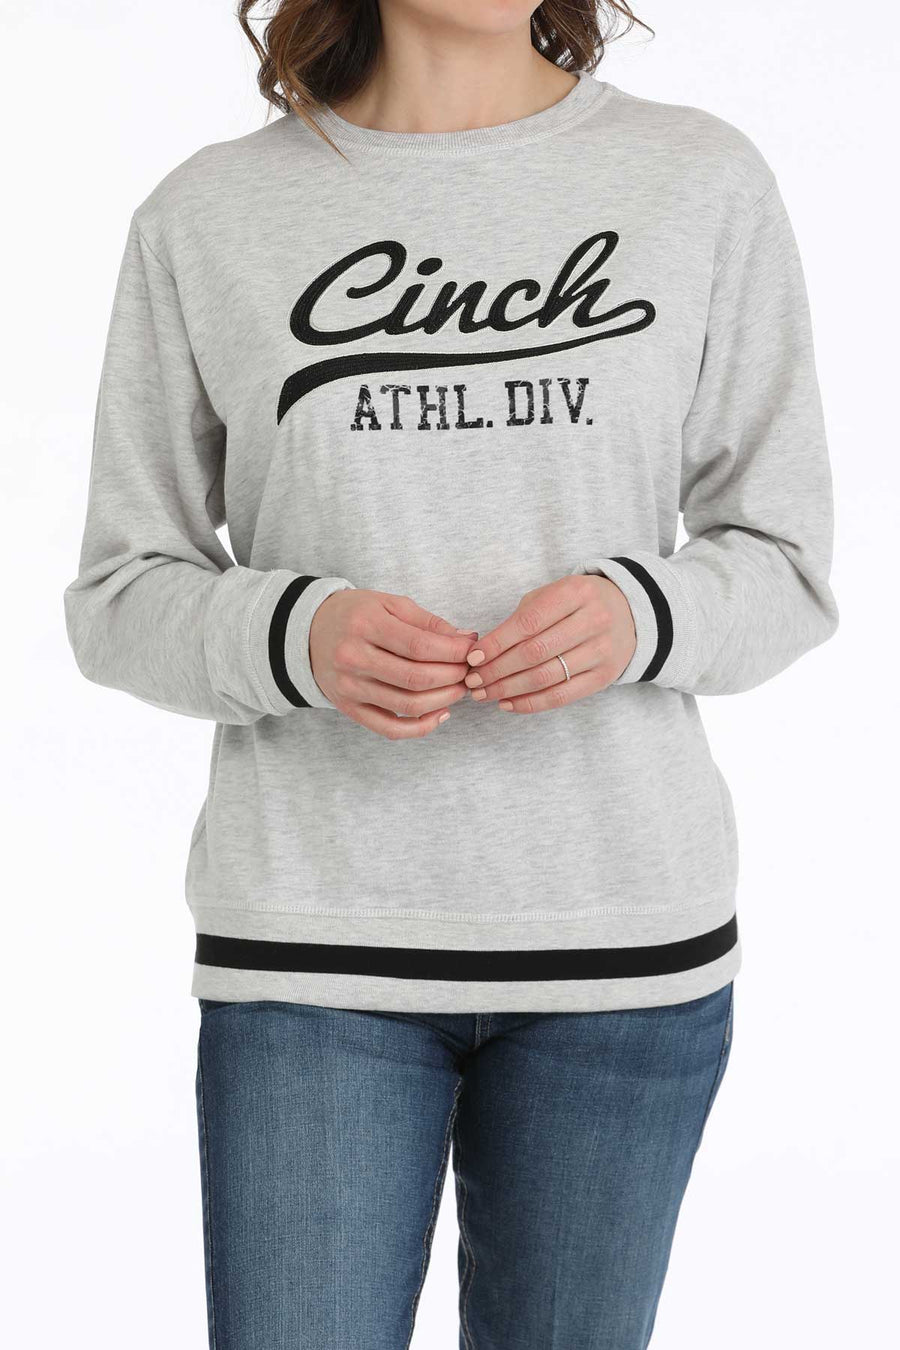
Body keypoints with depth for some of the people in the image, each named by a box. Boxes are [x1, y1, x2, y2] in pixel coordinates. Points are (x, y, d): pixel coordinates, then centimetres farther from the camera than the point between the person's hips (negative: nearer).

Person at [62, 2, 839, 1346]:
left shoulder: (704, 182, 3)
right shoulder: (206, 216, 2)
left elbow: (785, 564, 6)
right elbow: (122, 596, 5)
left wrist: (638, 616, -16)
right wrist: (296, 635, -16)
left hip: (621, 933, 1)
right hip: (313, 941, 0)